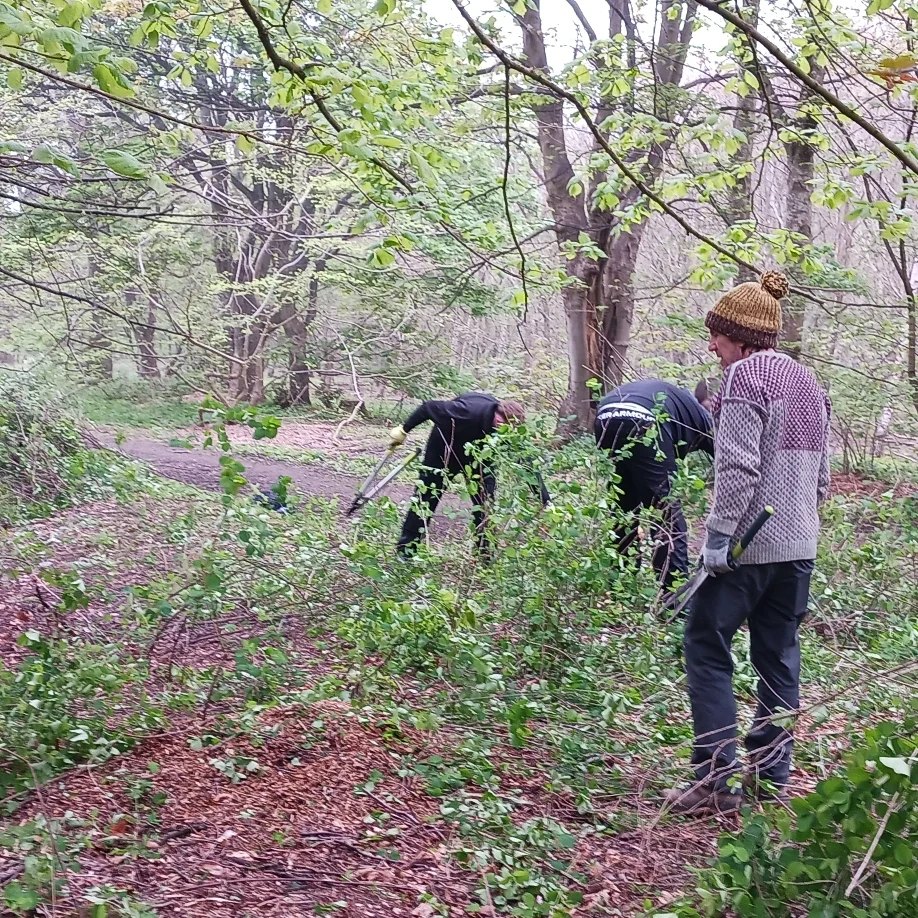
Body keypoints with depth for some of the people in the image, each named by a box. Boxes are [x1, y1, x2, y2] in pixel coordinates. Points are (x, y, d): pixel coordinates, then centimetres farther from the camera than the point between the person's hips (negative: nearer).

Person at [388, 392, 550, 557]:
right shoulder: (468, 412, -43)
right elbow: (428, 407, -29)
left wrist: (546, 502, -28)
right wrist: (403, 430, -17)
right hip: (443, 447, -3)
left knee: (485, 499, -8)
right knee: (426, 496, 0)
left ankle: (485, 554, 2)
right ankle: (405, 552, 11)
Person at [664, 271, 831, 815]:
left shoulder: (745, 376, -10)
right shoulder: (808, 383, 16)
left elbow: (738, 469, -20)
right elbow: (821, 476, 19)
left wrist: (719, 536, -18)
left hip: (747, 545, -8)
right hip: (799, 547, 8)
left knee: (707, 648, -1)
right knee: (779, 658, 12)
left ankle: (717, 779, -4)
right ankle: (772, 778, 17)